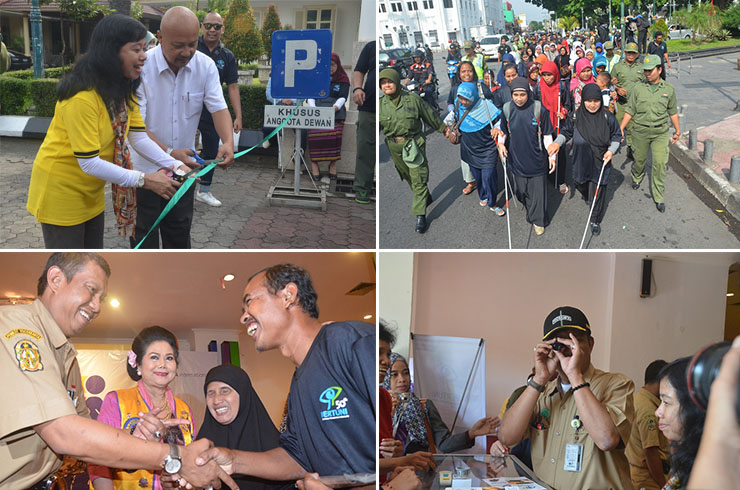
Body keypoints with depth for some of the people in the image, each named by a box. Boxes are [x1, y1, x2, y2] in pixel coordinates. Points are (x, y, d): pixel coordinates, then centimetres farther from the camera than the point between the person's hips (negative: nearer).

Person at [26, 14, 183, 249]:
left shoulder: (123, 89, -1)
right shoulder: (82, 95, -30)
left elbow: (139, 137, -6)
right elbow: (88, 162, -31)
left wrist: (175, 165, -19)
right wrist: (144, 180, -30)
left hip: (91, 191, 8)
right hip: (61, 191, -8)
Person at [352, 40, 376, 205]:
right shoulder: (371, 47, 10)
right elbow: (359, 71, 9)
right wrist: (357, 88, -11)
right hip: (369, 108, 1)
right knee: (365, 147, 1)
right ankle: (362, 188, 10)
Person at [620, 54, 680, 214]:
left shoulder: (668, 89, 2)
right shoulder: (638, 88, 0)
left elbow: (673, 112, 12)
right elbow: (630, 111, 3)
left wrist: (678, 130, 15)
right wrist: (621, 128, -3)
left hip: (660, 132, 0)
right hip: (640, 131, 0)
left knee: (660, 163, -7)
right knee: (639, 160, 13)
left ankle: (659, 197, 3)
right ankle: (637, 178, 47)